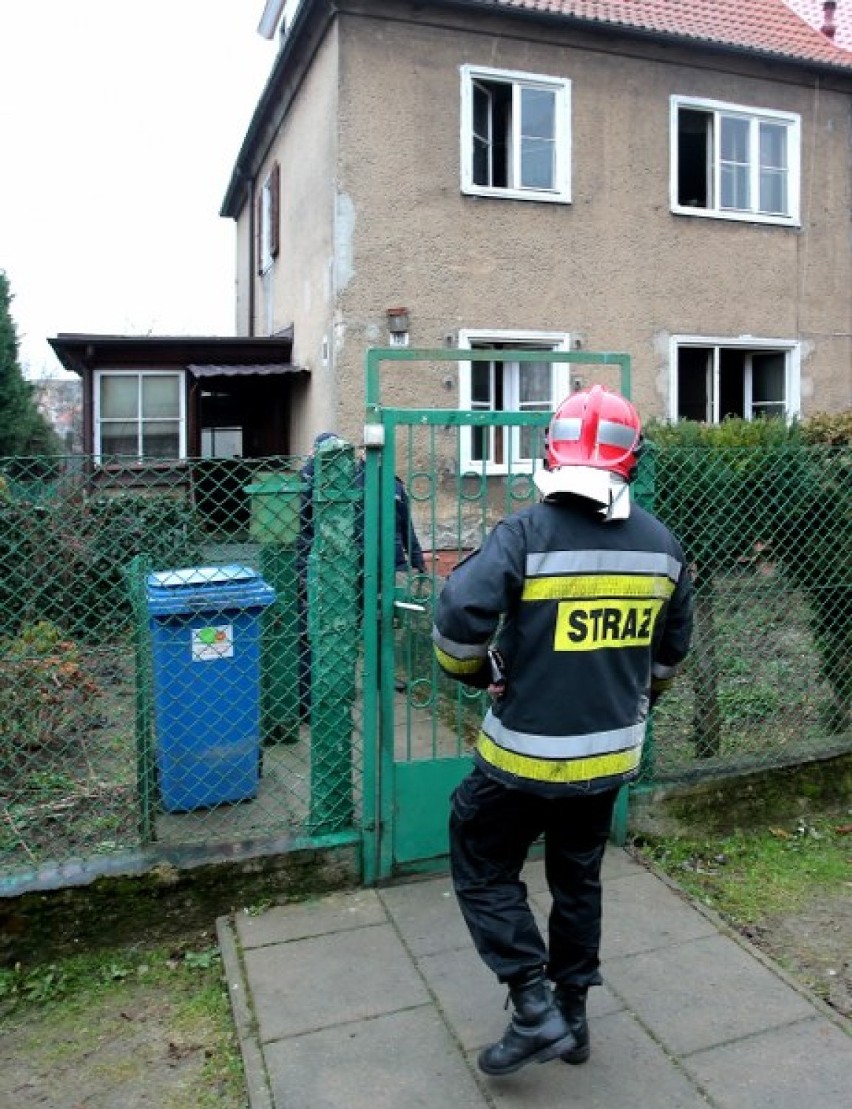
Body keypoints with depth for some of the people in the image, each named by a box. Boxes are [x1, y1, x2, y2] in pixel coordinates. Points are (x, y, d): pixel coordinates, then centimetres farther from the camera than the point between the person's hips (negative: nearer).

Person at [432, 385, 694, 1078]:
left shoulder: (527, 534, -19)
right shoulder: (663, 545, -1)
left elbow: (457, 622, -25)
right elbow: (672, 649, 11)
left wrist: (475, 672, -3)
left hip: (527, 753, -5)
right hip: (612, 753, 6)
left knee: (484, 871, 16)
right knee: (579, 878, 24)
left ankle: (536, 1012, 14)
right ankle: (573, 1014, 38)